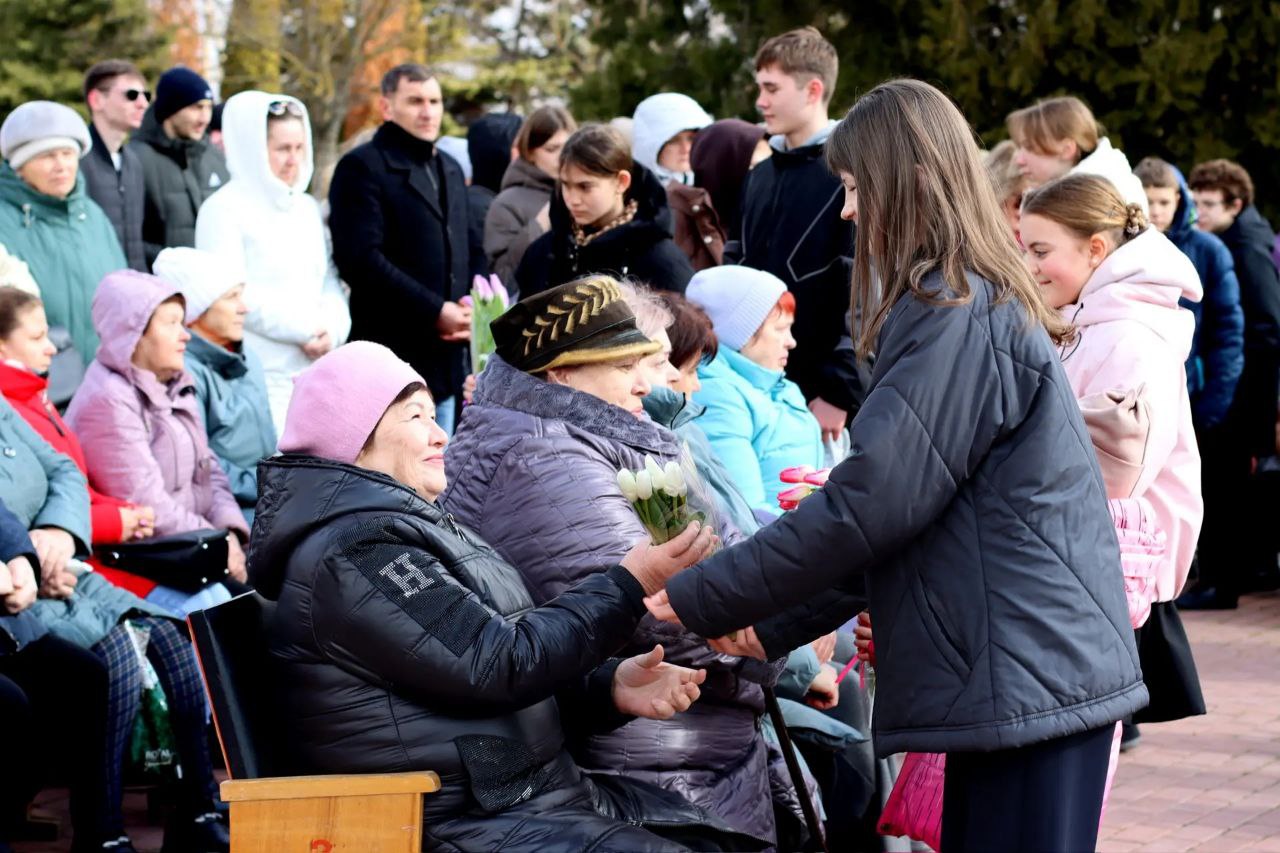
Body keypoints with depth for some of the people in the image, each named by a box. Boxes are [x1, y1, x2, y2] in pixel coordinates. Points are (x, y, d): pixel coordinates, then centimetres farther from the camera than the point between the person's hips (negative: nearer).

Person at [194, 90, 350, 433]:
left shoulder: (306, 208, 19)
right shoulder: (225, 210, -4)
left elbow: (328, 282, 20)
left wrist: (332, 329, -2)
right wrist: (304, 329, -10)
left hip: (310, 372, 7)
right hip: (258, 376, -7)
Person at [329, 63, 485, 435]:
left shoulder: (450, 170, 21)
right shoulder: (362, 168, -6)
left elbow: (470, 253, 26)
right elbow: (361, 259, -17)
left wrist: (472, 307, 4)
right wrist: (436, 311, -16)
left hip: (444, 359, 8)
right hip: (391, 358, -8)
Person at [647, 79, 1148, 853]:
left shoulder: (957, 317, -14)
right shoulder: (988, 306, 18)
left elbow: (868, 505, -17)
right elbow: (890, 500, 21)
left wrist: (696, 601, -9)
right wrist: (775, 625, 16)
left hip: (1029, 679, -10)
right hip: (1031, 672, 10)